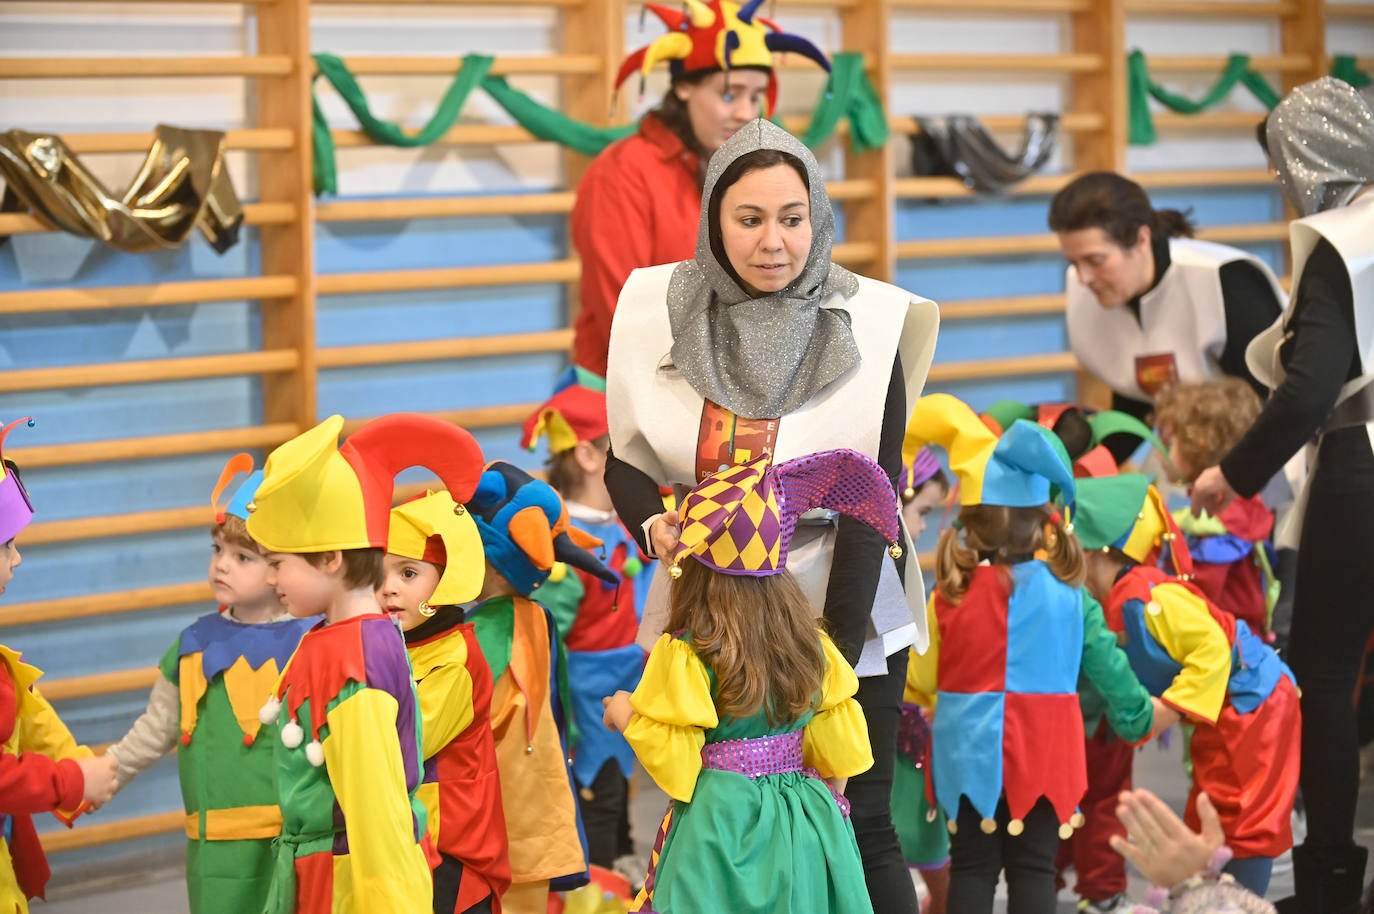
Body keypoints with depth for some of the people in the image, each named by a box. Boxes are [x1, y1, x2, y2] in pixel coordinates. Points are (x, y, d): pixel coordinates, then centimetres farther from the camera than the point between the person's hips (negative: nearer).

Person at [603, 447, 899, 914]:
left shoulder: (684, 654, -13)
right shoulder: (810, 643, 3)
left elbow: (672, 760, -13)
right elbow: (840, 748, 6)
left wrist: (628, 716, 4)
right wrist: (828, 799, 24)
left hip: (719, 823, -5)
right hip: (804, 830, 5)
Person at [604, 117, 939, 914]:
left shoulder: (864, 328, -12)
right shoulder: (661, 310, -6)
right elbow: (625, 461, 4)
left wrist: (835, 660, -17)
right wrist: (654, 524, -18)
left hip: (841, 620, -2)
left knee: (860, 833, 3)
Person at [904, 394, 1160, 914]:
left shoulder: (949, 595, -7)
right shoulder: (1068, 592, -5)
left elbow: (921, 682, 1)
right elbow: (1107, 666, 3)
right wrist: (1136, 717, 20)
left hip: (969, 752, 0)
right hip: (1042, 755, 0)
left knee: (971, 867, 8)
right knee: (1033, 869, 6)